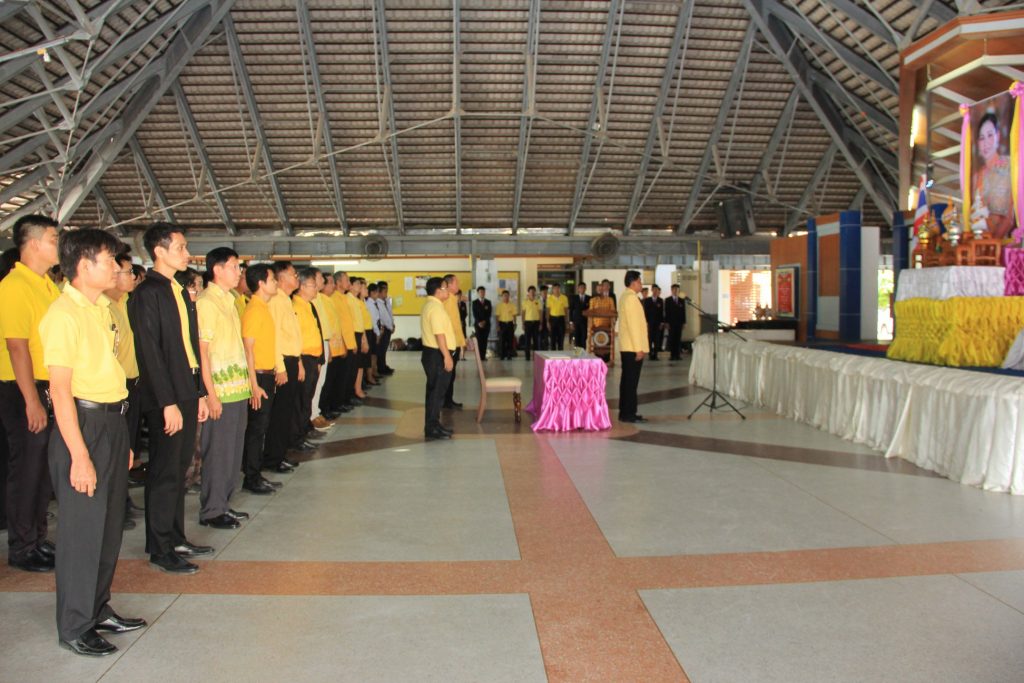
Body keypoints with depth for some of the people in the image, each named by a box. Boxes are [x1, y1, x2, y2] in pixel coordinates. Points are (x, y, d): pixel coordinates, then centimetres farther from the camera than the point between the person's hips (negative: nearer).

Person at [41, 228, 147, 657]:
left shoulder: (104, 308, 11)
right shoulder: (64, 314, -14)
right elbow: (60, 389, -18)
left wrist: (123, 439, 15)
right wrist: (79, 455, -20)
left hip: (113, 422, 8)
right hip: (84, 424, -8)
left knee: (110, 524, 16)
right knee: (82, 528, 1)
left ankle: (99, 610, 31)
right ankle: (74, 627, 16)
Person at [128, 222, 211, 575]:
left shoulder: (179, 291, 15)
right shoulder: (147, 293, -12)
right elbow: (150, 351, -16)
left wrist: (200, 393, 14)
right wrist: (168, 403, -18)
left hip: (187, 394, 8)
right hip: (164, 399, -8)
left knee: (179, 470, 15)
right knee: (164, 473, 1)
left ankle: (176, 539, 26)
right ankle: (159, 550, 12)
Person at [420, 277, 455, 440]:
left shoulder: (430, 305, 15)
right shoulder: (436, 307, -18)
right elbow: (439, 334, -24)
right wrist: (447, 356, -23)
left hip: (432, 352, 11)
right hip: (437, 354, -11)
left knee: (435, 390, 16)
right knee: (437, 391, -4)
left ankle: (433, 425, 23)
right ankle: (432, 429, 1)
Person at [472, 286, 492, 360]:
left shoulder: (488, 302, 11)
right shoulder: (475, 303, 5)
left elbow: (489, 313, 5)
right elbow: (475, 314, -2)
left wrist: (484, 321, -7)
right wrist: (479, 322, -12)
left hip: (486, 324, 2)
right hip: (478, 324, -2)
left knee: (485, 340, -2)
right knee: (479, 340, -7)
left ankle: (484, 356, -1)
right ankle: (480, 356, -8)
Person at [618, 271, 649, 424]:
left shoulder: (626, 296, 17)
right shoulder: (631, 298, -15)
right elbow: (633, 324, -20)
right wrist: (639, 348, -20)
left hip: (626, 347, 10)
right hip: (633, 347, -10)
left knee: (627, 380, 11)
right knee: (631, 381, -8)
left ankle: (625, 412, 16)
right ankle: (628, 414, -6)